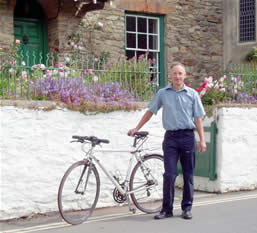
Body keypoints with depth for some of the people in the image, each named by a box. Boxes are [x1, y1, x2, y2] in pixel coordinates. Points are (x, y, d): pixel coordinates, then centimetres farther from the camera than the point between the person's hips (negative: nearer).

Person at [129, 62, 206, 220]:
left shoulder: (192, 94, 5)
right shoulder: (162, 93, 7)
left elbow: (198, 118, 3)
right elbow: (150, 112, 15)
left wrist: (202, 140, -2)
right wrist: (136, 129, 14)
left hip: (187, 136, 0)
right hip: (170, 137, 0)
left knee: (188, 175, 5)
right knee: (169, 174, -4)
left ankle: (187, 208, 16)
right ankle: (167, 209, 5)